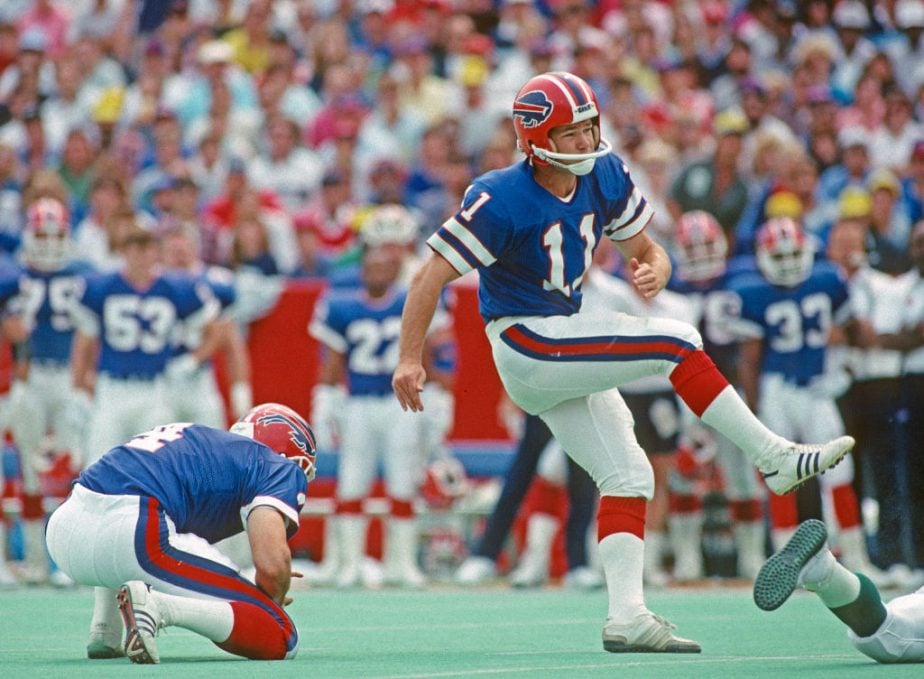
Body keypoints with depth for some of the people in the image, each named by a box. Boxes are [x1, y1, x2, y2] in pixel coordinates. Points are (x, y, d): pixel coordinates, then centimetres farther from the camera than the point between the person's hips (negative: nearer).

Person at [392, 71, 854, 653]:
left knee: (628, 476, 2)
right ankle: (776, 458, -14)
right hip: (525, 344, -8)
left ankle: (628, 617, 1)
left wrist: (654, 270, -15)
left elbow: (646, 248, 10)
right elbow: (431, 277, -16)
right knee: (675, 342, -18)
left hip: (569, 352, 8)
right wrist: (410, 360, -21)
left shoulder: (605, 176, 0)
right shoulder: (501, 201, -20)